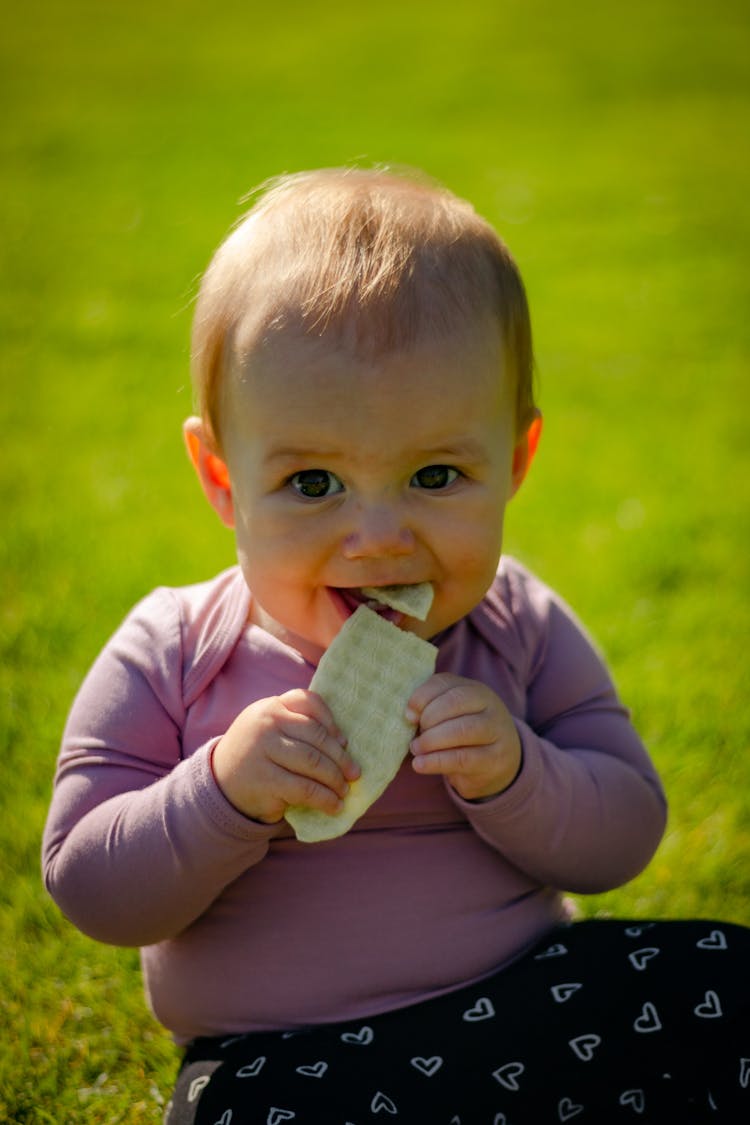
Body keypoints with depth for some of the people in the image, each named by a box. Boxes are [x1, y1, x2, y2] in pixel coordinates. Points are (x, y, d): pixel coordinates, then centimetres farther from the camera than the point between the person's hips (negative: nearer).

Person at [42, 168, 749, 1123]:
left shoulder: (523, 633, 0)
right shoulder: (172, 659, -6)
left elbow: (622, 838, -1)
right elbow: (88, 888, -7)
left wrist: (512, 774, -22)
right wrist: (223, 793, -26)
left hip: (519, 1014, 3)